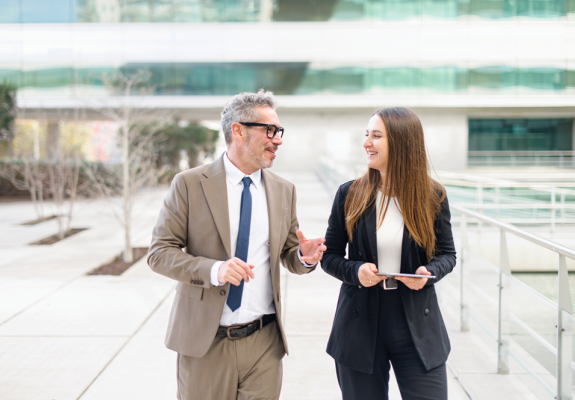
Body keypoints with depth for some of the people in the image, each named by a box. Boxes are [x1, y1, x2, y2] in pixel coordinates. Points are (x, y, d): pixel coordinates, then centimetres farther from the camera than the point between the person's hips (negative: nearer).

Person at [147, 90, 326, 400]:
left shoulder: (284, 190, 7)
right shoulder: (189, 184, -5)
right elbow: (159, 253, -8)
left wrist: (305, 257, -10)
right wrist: (213, 270, -23)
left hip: (264, 342, 3)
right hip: (204, 340, -2)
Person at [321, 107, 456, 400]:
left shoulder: (432, 196, -2)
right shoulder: (349, 194, -1)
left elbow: (447, 254, 7)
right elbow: (330, 255, 5)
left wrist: (429, 272, -14)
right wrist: (355, 271, -16)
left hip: (418, 328, 0)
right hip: (360, 328, 1)